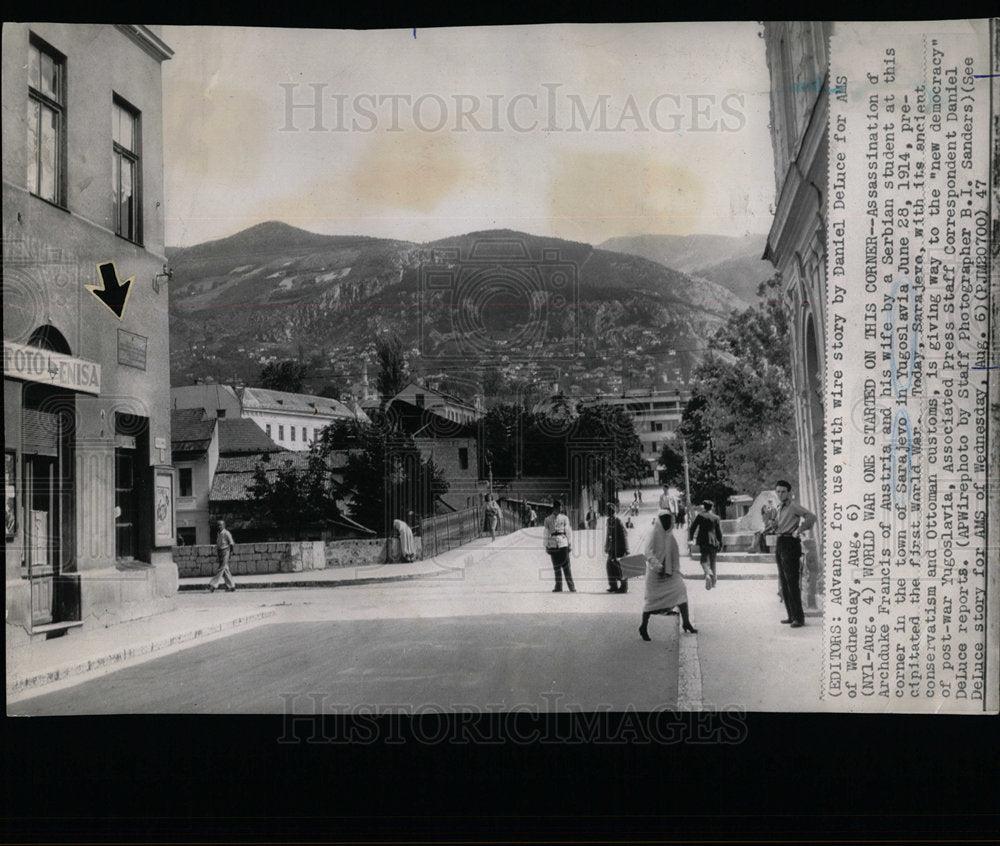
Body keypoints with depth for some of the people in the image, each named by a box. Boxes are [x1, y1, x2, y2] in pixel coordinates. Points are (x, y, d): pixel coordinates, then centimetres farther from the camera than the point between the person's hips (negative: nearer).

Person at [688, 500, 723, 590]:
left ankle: (708, 573, -27)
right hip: (713, 542, 1)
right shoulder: (716, 517, -1)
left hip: (703, 542, -1)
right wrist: (720, 544, 7)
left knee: (704, 560, 3)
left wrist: (691, 538, 11)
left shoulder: (700, 516, -2)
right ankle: (713, 581, 18)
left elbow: (692, 527, -1)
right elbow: (719, 532, 0)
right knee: (712, 561, 13)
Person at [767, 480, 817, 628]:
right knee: (784, 582, 10)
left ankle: (799, 617, -11)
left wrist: (799, 530, -19)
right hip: (780, 544, 10)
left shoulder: (793, 507, -9)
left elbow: (811, 517, -22)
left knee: (791, 581, -12)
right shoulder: (780, 509, 17)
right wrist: (773, 527, 7)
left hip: (790, 543, -9)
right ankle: (792, 616, 16)